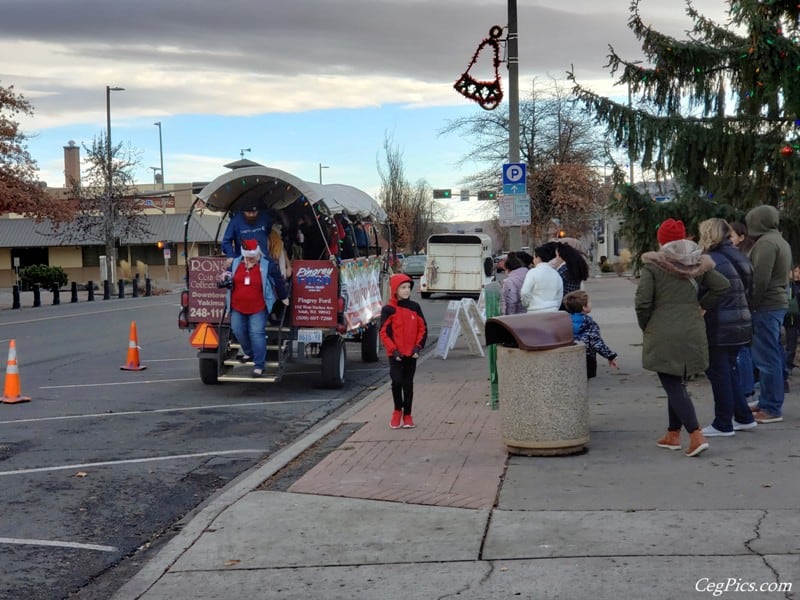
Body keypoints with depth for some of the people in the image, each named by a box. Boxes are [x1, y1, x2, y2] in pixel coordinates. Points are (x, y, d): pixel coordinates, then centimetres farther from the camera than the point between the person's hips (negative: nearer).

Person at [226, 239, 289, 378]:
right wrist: (226, 278, -7)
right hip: (238, 308, 5)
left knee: (257, 334, -8)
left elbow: (278, 281, 0)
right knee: (237, 330, 9)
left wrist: (284, 297, 7)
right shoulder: (236, 263, 2)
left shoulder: (267, 265, -10)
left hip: (258, 309, -5)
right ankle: (249, 352, 36)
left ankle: (259, 365, -2)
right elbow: (230, 281, 18)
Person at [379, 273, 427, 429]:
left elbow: (423, 329, 7)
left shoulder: (415, 307, 5)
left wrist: (418, 347, -3)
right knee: (397, 381, -12)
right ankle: (397, 411, 11)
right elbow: (384, 332, -4)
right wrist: (394, 350, -10)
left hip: (411, 354, 3)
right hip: (396, 355, -3)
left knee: (408, 384, 7)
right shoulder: (388, 309, -4)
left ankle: (407, 415, 17)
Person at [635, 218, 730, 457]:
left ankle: (696, 436, -15)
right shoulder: (696, 262, 6)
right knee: (677, 384, 18)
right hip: (692, 334, 5)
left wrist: (645, 328, 2)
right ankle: (673, 435, 26)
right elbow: (722, 286, 3)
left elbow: (642, 302, -14)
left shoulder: (653, 265, -9)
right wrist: (701, 306, 11)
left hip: (663, 336, -5)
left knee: (673, 386, -2)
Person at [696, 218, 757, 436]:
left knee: (718, 372, 2)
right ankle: (744, 417, 23)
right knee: (728, 370, 19)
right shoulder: (736, 257, 11)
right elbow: (747, 289, 15)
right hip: (741, 324, 9)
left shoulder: (712, 261, -15)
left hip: (720, 328, -9)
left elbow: (701, 294, -20)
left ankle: (723, 425, 10)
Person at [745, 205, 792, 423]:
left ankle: (771, 409, -5)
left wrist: (750, 305, -16)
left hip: (765, 307, -10)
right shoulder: (780, 241, 18)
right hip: (778, 304, 10)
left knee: (767, 359, -7)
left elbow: (760, 280, -22)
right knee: (771, 357, 15)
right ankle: (766, 403, 22)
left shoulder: (766, 243, -14)